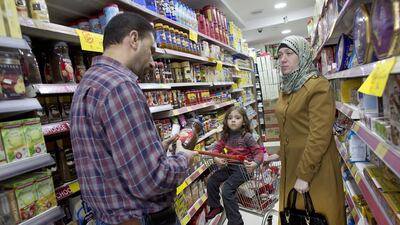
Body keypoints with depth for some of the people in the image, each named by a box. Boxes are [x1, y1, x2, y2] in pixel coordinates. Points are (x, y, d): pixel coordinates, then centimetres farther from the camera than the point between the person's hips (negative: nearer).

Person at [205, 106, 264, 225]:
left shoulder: (247, 136, -14)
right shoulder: (226, 136, 3)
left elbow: (259, 151, -13)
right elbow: (217, 147, 7)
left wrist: (255, 164, -31)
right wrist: (216, 158, -13)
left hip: (242, 167, -7)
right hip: (228, 166, 7)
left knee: (227, 189, -18)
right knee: (211, 181, 5)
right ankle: (215, 206, 29)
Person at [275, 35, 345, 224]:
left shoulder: (318, 86, -16)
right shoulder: (287, 88, 7)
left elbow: (320, 135, -21)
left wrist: (304, 174, -19)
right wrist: (283, 157, 13)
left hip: (314, 167, -7)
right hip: (291, 164, 7)